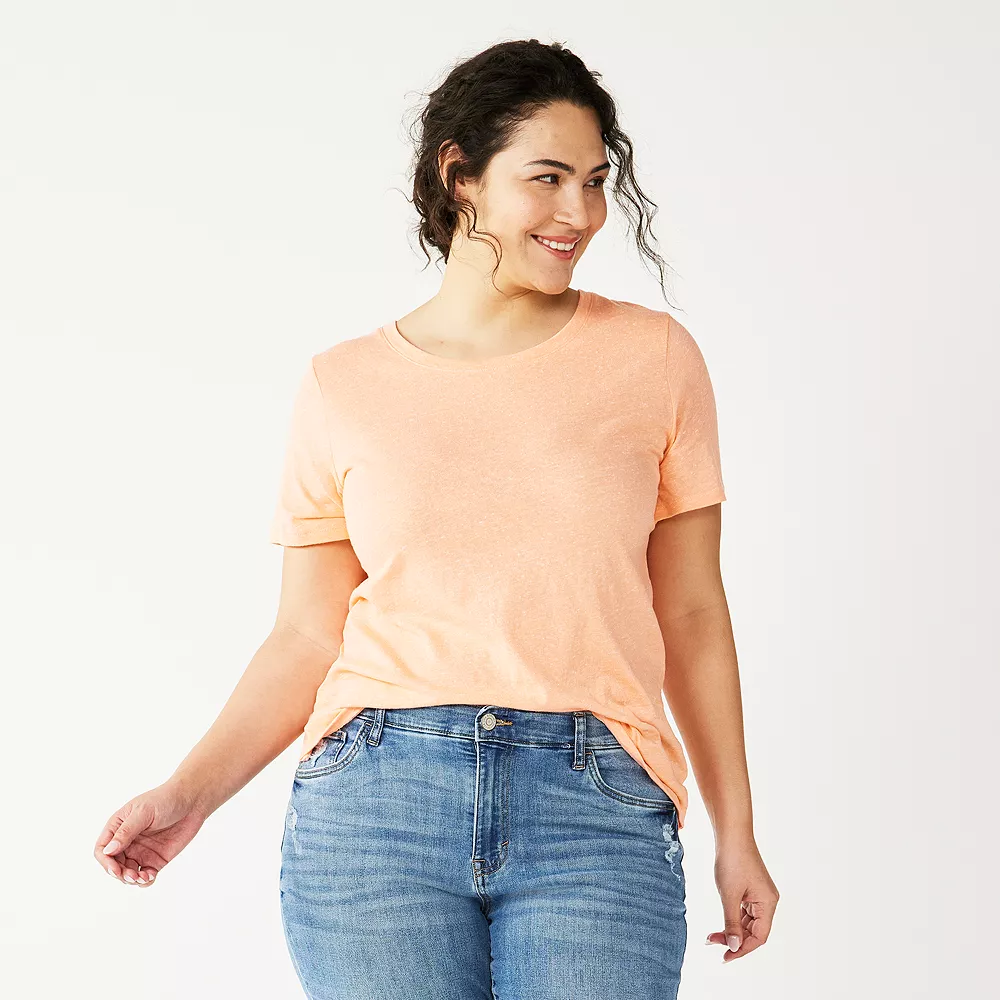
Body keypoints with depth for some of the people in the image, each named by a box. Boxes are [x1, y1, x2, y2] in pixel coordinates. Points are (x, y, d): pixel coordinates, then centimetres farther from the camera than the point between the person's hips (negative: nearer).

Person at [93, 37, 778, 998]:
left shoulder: (653, 358, 6)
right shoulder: (341, 389, 6)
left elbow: (691, 614, 9)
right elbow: (307, 638, 8)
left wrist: (735, 834, 10)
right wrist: (189, 793, -4)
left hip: (596, 810, 0)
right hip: (377, 802, 0)